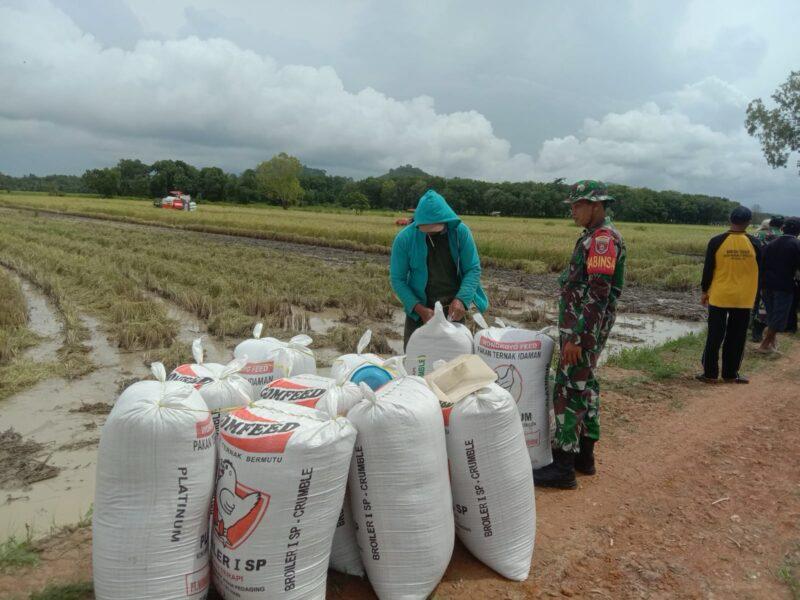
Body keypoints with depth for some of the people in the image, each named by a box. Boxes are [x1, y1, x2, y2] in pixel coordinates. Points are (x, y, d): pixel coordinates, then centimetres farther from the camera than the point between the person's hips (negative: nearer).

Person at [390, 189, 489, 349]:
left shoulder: (460, 232, -11)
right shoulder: (405, 238, -13)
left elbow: (473, 269, -8)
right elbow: (397, 279, -9)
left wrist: (461, 300, -25)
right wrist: (420, 309, -20)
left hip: (453, 309, 1)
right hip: (419, 309, 0)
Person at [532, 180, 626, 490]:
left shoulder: (603, 238, -17)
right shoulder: (595, 236, 15)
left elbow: (598, 294, -23)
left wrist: (576, 337, -24)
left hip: (583, 329, -10)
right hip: (583, 328, 10)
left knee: (569, 391, -6)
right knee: (585, 386, 15)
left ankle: (563, 467, 2)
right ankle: (584, 455, 26)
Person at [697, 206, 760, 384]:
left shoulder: (717, 241, -10)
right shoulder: (754, 243, -4)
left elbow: (708, 269, -4)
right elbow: (760, 271, 7)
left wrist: (705, 291, 6)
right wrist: (755, 293, 21)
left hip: (719, 296, -1)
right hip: (744, 299, 1)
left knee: (715, 336, 6)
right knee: (736, 338, 10)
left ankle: (710, 373, 8)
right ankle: (730, 374, 16)